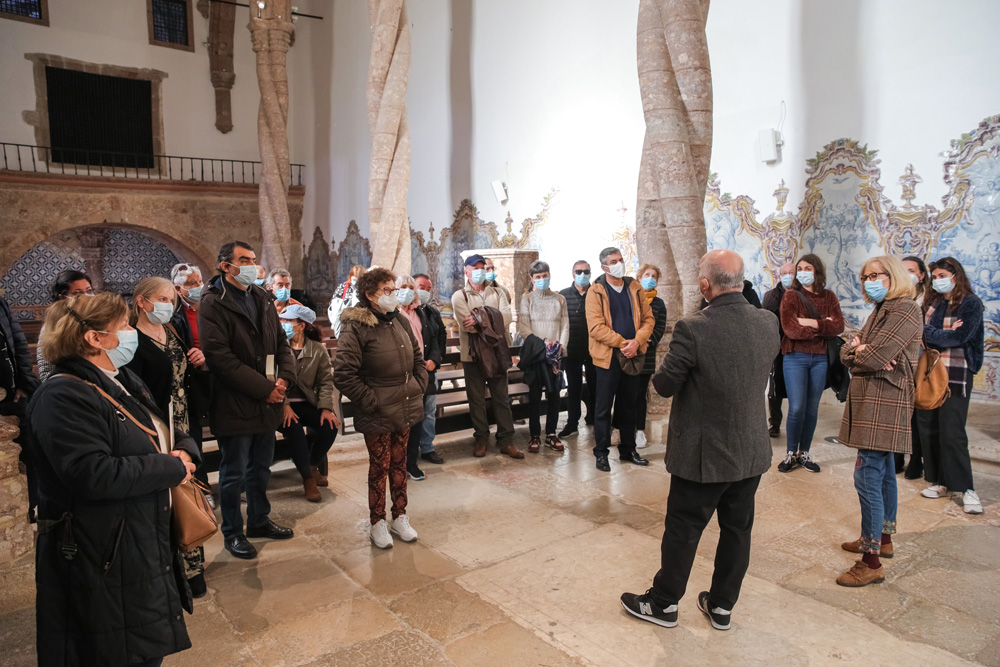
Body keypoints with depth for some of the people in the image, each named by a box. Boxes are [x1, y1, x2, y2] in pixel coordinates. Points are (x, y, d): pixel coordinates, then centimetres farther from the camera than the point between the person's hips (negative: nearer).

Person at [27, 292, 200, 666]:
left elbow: (170, 433, 18)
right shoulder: (63, 397, -19)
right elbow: (93, 474, -30)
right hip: (103, 564, -9)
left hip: (149, 547, 9)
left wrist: (185, 451, -5)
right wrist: (172, 468, -19)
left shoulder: (123, 381, 12)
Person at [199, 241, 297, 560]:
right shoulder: (213, 304, -12)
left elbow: (282, 341, 11)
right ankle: (233, 533, 25)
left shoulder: (263, 299, 11)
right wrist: (263, 388, -19)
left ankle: (259, 520, 38)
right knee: (234, 473, 8)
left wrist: (284, 377, -8)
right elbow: (219, 357, -19)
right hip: (234, 405, -7)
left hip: (267, 403, 7)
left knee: (261, 467, 20)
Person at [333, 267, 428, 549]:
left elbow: (417, 357, 20)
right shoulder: (356, 327, -14)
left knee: (400, 464, 16)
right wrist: (370, 400, -16)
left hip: (405, 409, 6)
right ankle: (378, 523, 23)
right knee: (379, 467, 6)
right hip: (378, 415, -6)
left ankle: (400, 518, 30)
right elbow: (343, 375, -19)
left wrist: (419, 386, 9)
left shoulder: (400, 321, 7)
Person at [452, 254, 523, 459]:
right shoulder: (459, 296, 0)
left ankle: (506, 440, 13)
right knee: (476, 399, 7)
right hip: (472, 355, -2)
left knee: (501, 397, 6)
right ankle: (481, 439, 20)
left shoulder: (497, 293, 10)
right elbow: (468, 324, -15)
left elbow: (506, 317, -8)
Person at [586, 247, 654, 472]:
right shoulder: (596, 292, -5)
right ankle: (601, 453, 14)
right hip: (607, 357, -4)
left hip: (633, 356, 5)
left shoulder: (635, 288, 8)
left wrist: (636, 341, -11)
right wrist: (622, 343, -17)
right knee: (604, 407, 3)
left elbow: (648, 319, 5)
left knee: (629, 405, 14)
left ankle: (628, 450, 27)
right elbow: (596, 327, -13)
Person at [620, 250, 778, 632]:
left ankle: (663, 604, 29)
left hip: (703, 455, -5)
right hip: (752, 452, 6)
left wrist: (662, 372, 3)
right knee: (737, 529, 18)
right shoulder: (768, 324, -5)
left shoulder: (693, 330, -24)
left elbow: (664, 385, -17)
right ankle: (722, 606, 34)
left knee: (683, 531, 11)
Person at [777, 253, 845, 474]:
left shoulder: (829, 297, 8)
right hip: (795, 358, -3)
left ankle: (804, 453, 21)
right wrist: (823, 327, -9)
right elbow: (790, 329, -14)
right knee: (797, 407, -6)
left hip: (820, 359, 3)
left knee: (812, 408, 8)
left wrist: (810, 323, -16)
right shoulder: (791, 296, -2)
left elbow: (839, 326, -6)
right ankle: (791, 453, 11)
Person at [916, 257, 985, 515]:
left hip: (956, 376, -5)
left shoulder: (971, 303, -3)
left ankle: (967, 488, 3)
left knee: (952, 433, -7)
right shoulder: (931, 303, 13)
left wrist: (931, 333, -6)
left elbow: (960, 337, -15)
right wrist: (945, 333, -13)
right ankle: (941, 483, 18)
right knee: (929, 429, 7)